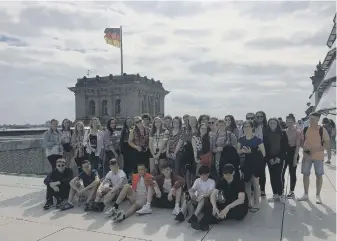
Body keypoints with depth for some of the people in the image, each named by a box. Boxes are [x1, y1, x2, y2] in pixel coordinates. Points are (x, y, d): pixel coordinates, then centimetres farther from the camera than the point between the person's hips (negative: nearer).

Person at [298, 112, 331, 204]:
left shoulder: (322, 130, -7)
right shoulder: (305, 130, 1)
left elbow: (327, 142, -4)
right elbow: (301, 141, 9)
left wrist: (329, 153, -11)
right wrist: (304, 148, -9)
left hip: (318, 156, -3)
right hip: (307, 156, 3)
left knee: (319, 175, 5)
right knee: (305, 174, 8)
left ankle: (318, 196, 18)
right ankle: (306, 194, 21)